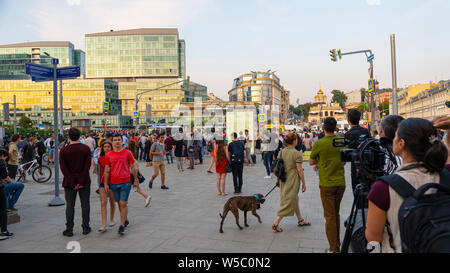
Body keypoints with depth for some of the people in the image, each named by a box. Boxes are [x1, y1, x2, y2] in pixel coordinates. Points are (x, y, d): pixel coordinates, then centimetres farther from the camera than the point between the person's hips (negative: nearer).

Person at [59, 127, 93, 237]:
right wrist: (81, 181, -10)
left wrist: (72, 183, -9)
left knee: (70, 205, 7)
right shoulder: (86, 149, -3)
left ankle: (69, 230, 13)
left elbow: (63, 168, -9)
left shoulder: (63, 150, -4)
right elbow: (87, 166, -10)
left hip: (70, 182, 0)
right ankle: (86, 228, 14)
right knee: (85, 204, 8)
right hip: (85, 181, 1)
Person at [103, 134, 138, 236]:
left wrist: (136, 180, 5)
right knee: (119, 203, 14)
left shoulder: (127, 153, -2)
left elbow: (133, 167, 4)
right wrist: (106, 183, 4)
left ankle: (122, 226, 1)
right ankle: (125, 219, 34)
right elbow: (107, 170, 9)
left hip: (125, 182, -3)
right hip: (113, 183, 3)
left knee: (123, 203, -6)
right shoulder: (108, 155, 5)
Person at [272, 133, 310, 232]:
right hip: (293, 181, -7)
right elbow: (299, 170, -16)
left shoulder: (282, 152, 4)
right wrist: (304, 183, -8)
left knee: (295, 200, 21)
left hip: (284, 179, 8)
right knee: (288, 202, 0)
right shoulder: (297, 153, -16)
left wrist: (278, 179, 18)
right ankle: (275, 224, 0)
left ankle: (300, 220, 35)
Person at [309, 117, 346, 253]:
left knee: (330, 216, 4)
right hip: (341, 183, 5)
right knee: (336, 214, 19)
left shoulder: (319, 143, -13)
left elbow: (311, 162, 0)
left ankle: (334, 248, 9)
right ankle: (337, 243, 30)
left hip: (326, 184, -4)